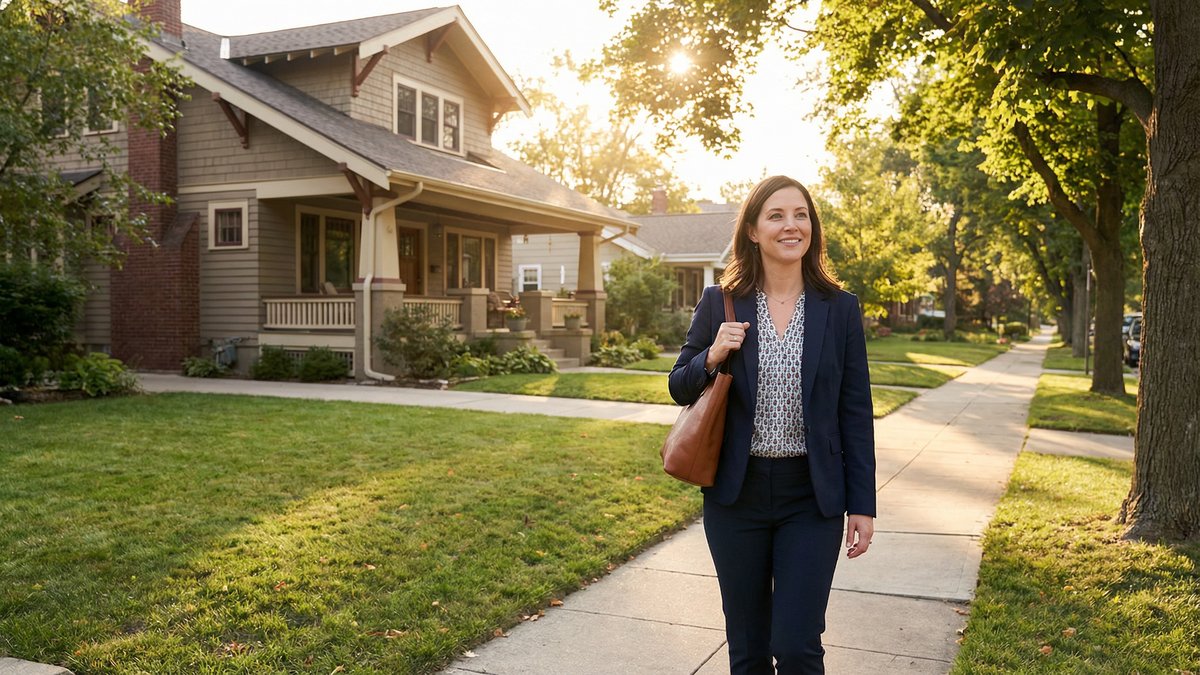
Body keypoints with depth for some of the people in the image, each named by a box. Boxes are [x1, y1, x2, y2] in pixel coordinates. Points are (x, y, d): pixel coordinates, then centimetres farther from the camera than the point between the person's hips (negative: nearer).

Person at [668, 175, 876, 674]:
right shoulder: (719, 304, 0)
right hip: (736, 492, 1)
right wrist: (711, 358, -15)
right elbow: (680, 389, 6)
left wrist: (862, 505, -1)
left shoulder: (840, 308, 0)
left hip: (811, 496, -1)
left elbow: (855, 412, 1)